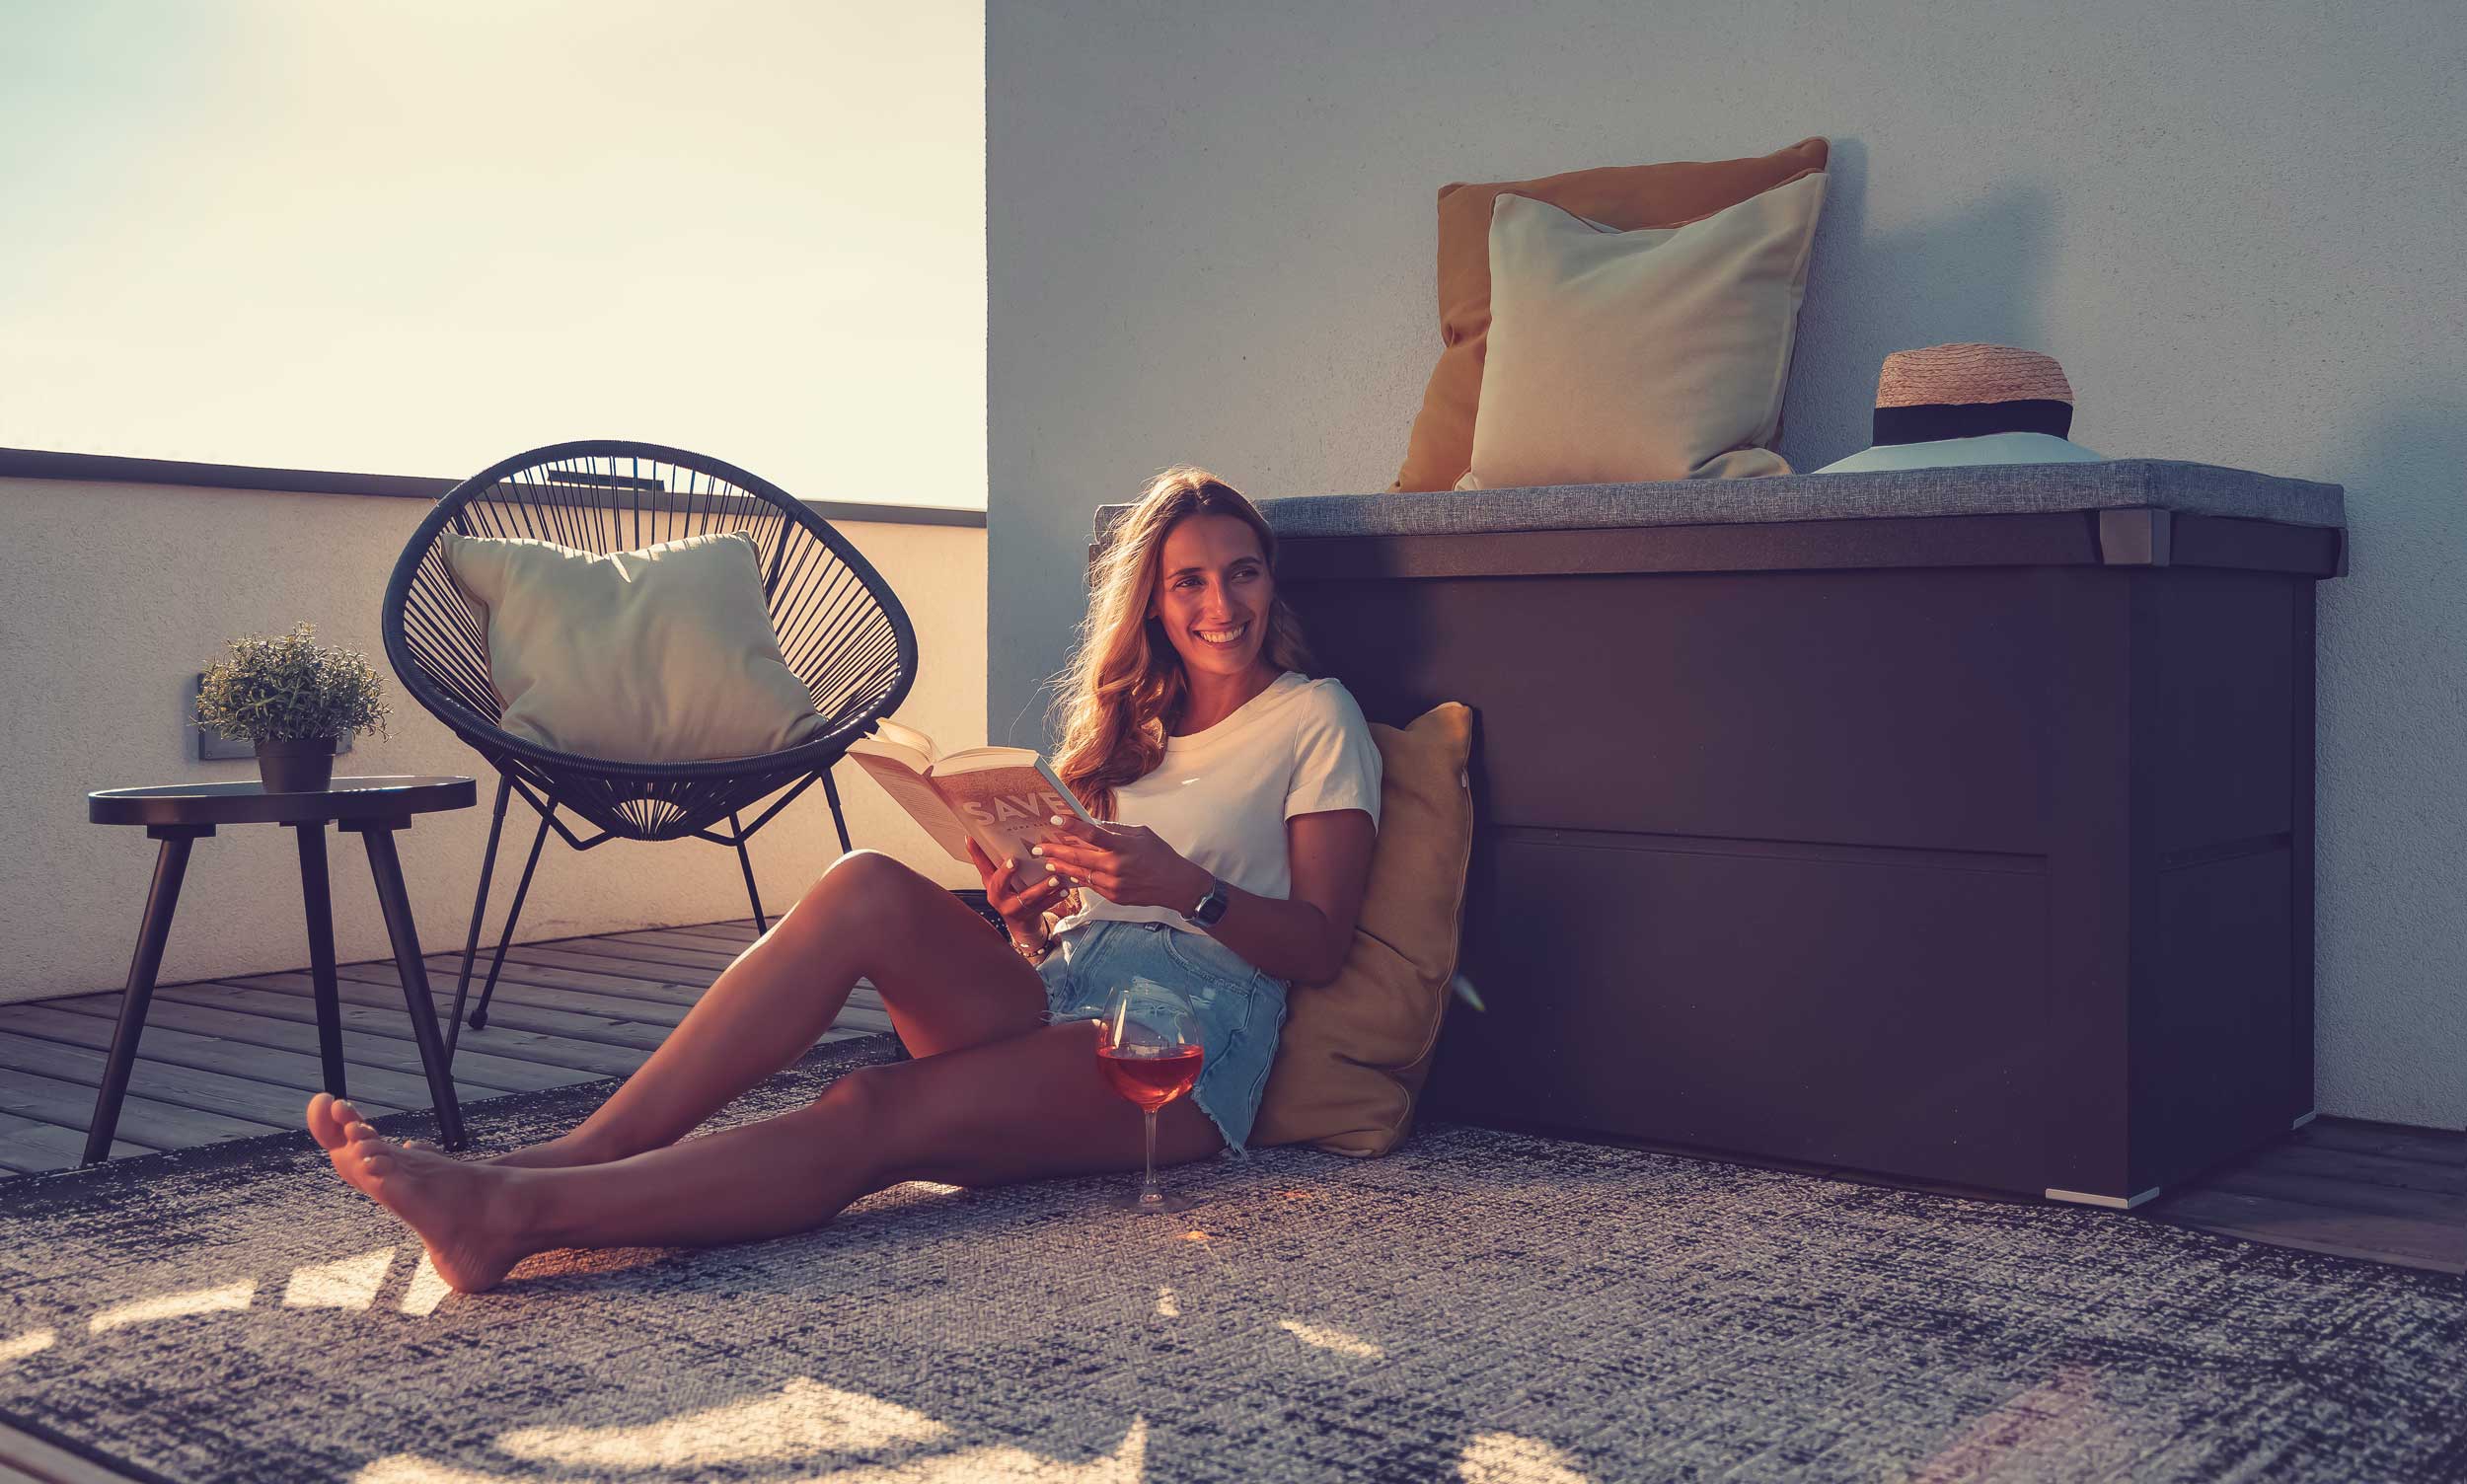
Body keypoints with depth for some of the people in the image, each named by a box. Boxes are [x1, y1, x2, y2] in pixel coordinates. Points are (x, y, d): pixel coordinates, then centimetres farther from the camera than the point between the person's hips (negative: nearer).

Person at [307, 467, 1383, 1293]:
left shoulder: (1314, 718, 10)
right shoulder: (1130, 723, 25)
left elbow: (1319, 948, 0)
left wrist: (1186, 887, -16)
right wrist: (1026, 906, -5)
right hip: (1060, 993, 5)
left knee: (876, 1114, -31)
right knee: (869, 887, -27)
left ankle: (524, 1209, -44)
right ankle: (581, 1153, -32)